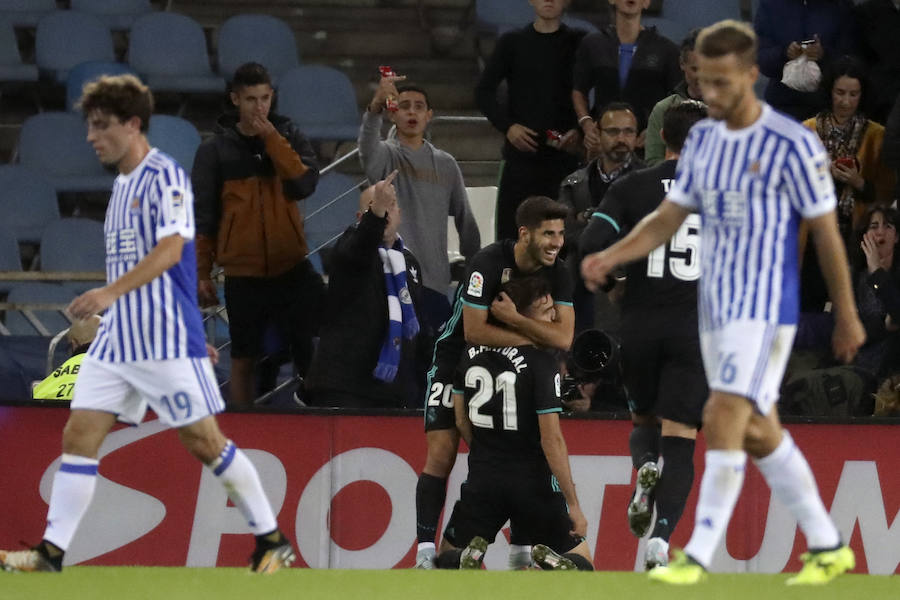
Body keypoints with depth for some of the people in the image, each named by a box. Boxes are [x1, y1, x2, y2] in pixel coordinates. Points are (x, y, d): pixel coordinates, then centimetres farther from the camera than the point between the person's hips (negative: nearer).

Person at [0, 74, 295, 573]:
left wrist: (110, 292, -29)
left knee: (204, 441, -3)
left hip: (166, 339, -8)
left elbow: (169, 250, -22)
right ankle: (52, 551, -4)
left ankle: (272, 539, 8)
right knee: (79, 434, -2)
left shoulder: (164, 176, -10)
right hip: (117, 339, 8)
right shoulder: (122, 184, 17)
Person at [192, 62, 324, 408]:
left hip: (292, 268, 1)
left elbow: (305, 184, -13)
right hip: (243, 274, -1)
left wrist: (272, 139, -17)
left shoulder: (288, 137, 4)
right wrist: (202, 273, -1)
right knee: (243, 360, 6)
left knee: (313, 353, -6)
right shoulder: (215, 150, 0)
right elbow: (202, 215, 2)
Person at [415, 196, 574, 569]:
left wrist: (513, 318, -29)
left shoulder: (557, 274, -9)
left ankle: (520, 551, 5)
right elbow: (474, 331, -28)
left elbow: (563, 338, -18)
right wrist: (534, 338, -21)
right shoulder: (489, 264, -25)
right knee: (441, 457, -12)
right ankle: (425, 554, -13)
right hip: (457, 359, -5)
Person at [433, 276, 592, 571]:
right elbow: (552, 440, -16)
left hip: (482, 480, 3)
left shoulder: (472, 353, 0)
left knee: (447, 556, 21)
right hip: (532, 481, -3)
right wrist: (573, 505, -9)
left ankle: (469, 557, -15)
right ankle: (552, 566, -25)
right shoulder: (542, 364, -16)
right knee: (581, 563, 11)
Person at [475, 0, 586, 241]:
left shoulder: (579, 43, 7)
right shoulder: (512, 42, 9)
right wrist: (507, 126, -5)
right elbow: (484, 92, 10)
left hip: (565, 152, -1)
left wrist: (581, 130, -8)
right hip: (522, 153, 1)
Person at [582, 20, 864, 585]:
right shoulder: (702, 139, 8)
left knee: (722, 421, -16)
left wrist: (847, 317, 0)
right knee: (758, 433, 12)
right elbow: (668, 218, 10)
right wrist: (611, 255, -7)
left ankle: (698, 556, -15)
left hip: (765, 309, -7)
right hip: (716, 306, 7)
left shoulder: (793, 146, -12)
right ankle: (828, 546, 23)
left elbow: (827, 234, -5)